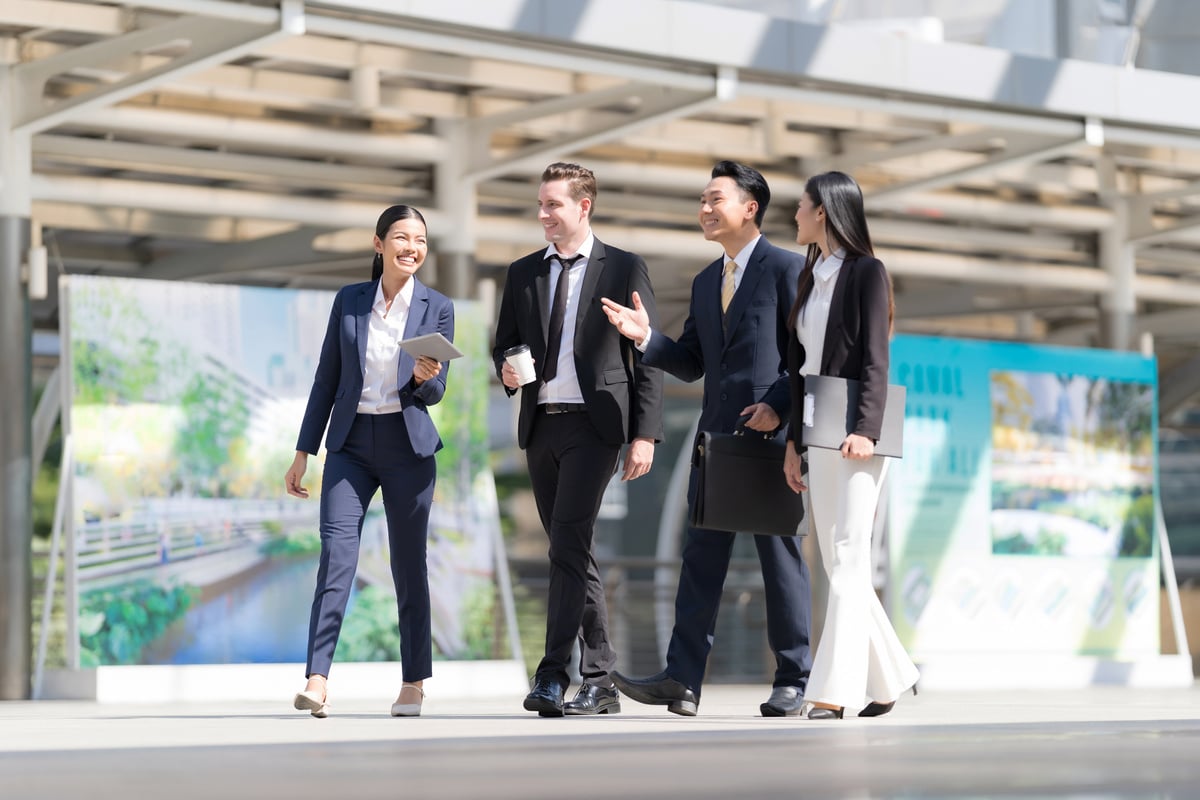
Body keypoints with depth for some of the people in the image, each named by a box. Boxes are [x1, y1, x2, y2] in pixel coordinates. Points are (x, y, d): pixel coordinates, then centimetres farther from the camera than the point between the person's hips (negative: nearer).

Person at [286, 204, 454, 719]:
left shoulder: (436, 308, 2)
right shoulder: (348, 301, 6)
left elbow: (435, 392, 1)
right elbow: (327, 379, 10)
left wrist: (424, 378, -22)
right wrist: (303, 450, 8)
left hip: (407, 445, -1)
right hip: (350, 444, 1)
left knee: (408, 564, 5)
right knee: (336, 556, -13)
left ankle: (414, 682, 16)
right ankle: (317, 681, -20)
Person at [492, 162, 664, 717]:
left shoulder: (624, 270, 1)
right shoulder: (523, 273, 14)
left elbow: (647, 358, -1)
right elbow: (503, 343, 19)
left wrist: (645, 435, -8)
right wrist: (507, 371, -5)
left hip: (593, 423, -5)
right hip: (540, 424, 5)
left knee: (568, 546, -16)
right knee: (573, 553, 8)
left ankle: (554, 676, -18)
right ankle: (599, 683, 12)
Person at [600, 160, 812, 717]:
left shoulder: (785, 269, -3)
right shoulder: (705, 283, 19)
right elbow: (692, 364, 17)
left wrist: (779, 406, -18)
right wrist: (646, 337, 1)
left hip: (771, 433, -7)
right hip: (716, 435, 7)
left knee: (780, 557, 0)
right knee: (701, 556, 3)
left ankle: (792, 682, 7)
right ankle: (682, 680, 2)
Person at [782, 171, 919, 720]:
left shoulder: (867, 272, -4)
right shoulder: (809, 278, 17)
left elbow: (875, 359, -12)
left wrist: (865, 428, -22)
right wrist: (793, 440, 13)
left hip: (853, 433, -8)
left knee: (847, 559, -11)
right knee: (837, 563, 8)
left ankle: (834, 689, -15)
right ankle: (889, 676, 18)